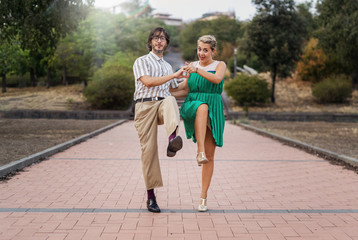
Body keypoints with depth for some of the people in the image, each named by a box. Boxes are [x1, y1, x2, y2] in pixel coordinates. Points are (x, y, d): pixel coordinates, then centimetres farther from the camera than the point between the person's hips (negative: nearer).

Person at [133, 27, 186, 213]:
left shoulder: (168, 66, 26)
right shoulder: (141, 61, 8)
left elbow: (174, 89, 35)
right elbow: (148, 82, -10)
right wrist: (174, 75, -11)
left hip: (162, 104, 3)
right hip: (144, 105, -3)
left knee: (170, 100, -35)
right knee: (148, 148, -7)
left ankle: (173, 139, -62)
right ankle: (150, 196, 1)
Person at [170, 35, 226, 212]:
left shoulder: (220, 65, 6)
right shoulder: (193, 66, 16)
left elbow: (217, 79, -16)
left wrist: (197, 70, -28)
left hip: (213, 112, -1)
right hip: (192, 107, 1)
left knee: (210, 157, -1)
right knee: (202, 107, -40)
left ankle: (203, 197, 9)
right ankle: (200, 151, -48)